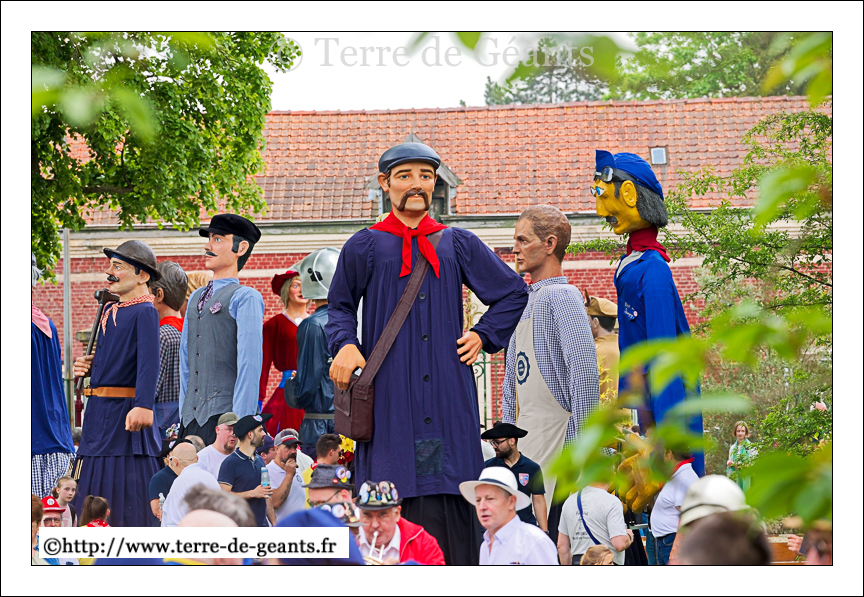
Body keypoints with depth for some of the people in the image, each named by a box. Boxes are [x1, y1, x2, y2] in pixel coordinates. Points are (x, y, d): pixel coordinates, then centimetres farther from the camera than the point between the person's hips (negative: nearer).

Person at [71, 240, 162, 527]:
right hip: (99, 413, 9)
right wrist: (87, 367, 6)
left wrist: (143, 406, -37)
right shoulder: (110, 311, 16)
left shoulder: (144, 313, -11)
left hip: (125, 414, -9)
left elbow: (149, 364, -24)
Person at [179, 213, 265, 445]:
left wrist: (239, 423, -15)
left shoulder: (245, 298, -2)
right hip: (191, 418, 7)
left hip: (223, 417, -7)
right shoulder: (196, 298, 22)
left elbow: (249, 365, -9)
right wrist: (182, 416, 16)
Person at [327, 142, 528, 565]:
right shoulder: (364, 247, 9)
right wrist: (344, 343, -1)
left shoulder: (458, 244, 13)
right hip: (389, 396, -1)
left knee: (450, 510, -5)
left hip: (448, 393, 2)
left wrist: (484, 336, 10)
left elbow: (514, 293, 22)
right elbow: (340, 306, 18)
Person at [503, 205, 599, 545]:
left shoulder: (561, 297, -9)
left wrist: (581, 443, -21)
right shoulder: (524, 301, 20)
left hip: (556, 442, -9)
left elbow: (584, 372, -18)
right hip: (525, 443, 9)